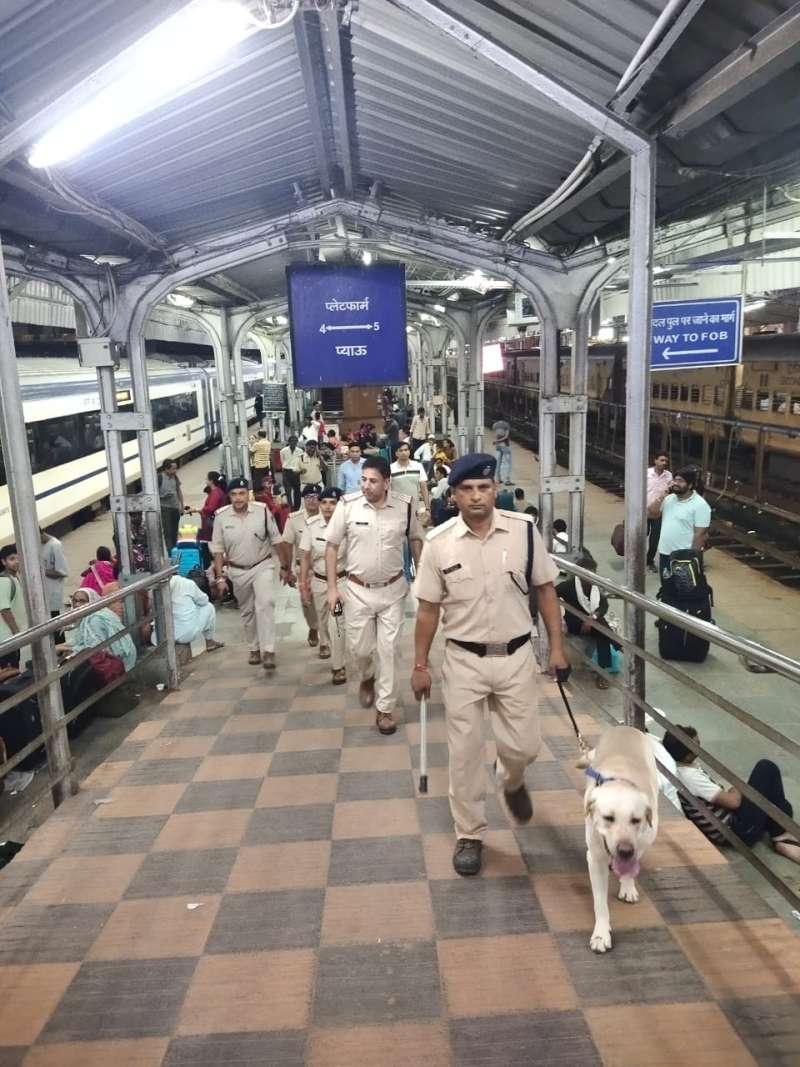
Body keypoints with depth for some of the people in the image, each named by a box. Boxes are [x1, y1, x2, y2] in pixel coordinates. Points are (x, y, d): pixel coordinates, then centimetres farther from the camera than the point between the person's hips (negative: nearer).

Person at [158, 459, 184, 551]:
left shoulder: (175, 477, 8)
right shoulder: (159, 477, -11)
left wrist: (182, 505, 16)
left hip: (175, 507, 6)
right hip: (165, 507, -6)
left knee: (174, 531, 11)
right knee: (168, 531, -10)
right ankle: (170, 552, -10)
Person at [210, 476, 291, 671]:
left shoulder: (262, 511, -11)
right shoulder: (221, 516, -9)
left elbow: (276, 541, -3)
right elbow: (218, 549, -2)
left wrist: (284, 567, 0)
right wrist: (219, 577, -5)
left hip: (262, 566, -2)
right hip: (238, 571, 2)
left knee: (265, 605, -20)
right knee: (247, 612, 14)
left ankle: (268, 651, -19)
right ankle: (255, 648, 31)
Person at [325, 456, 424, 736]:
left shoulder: (405, 506, -10)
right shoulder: (347, 505, -13)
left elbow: (416, 539, 9)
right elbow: (332, 546, -4)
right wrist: (332, 587, -6)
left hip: (393, 589, 0)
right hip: (357, 589, 0)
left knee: (389, 649, 4)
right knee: (359, 647, 9)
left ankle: (385, 708, 18)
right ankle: (367, 677, 44)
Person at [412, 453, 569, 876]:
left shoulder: (524, 531, -7)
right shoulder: (439, 543, -9)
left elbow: (545, 590, 2)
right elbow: (428, 609, -1)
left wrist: (556, 647, 1)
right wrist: (420, 665, 1)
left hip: (515, 657, 1)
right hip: (463, 661, 0)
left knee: (523, 746, 9)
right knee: (465, 752, 8)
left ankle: (511, 780, 46)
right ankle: (469, 835, 28)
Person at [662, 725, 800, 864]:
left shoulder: (679, 768, 1)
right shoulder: (690, 777, -28)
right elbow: (733, 802, -23)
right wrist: (738, 787, -2)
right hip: (739, 831, -10)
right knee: (767, 768, -5)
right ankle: (782, 838, 3)